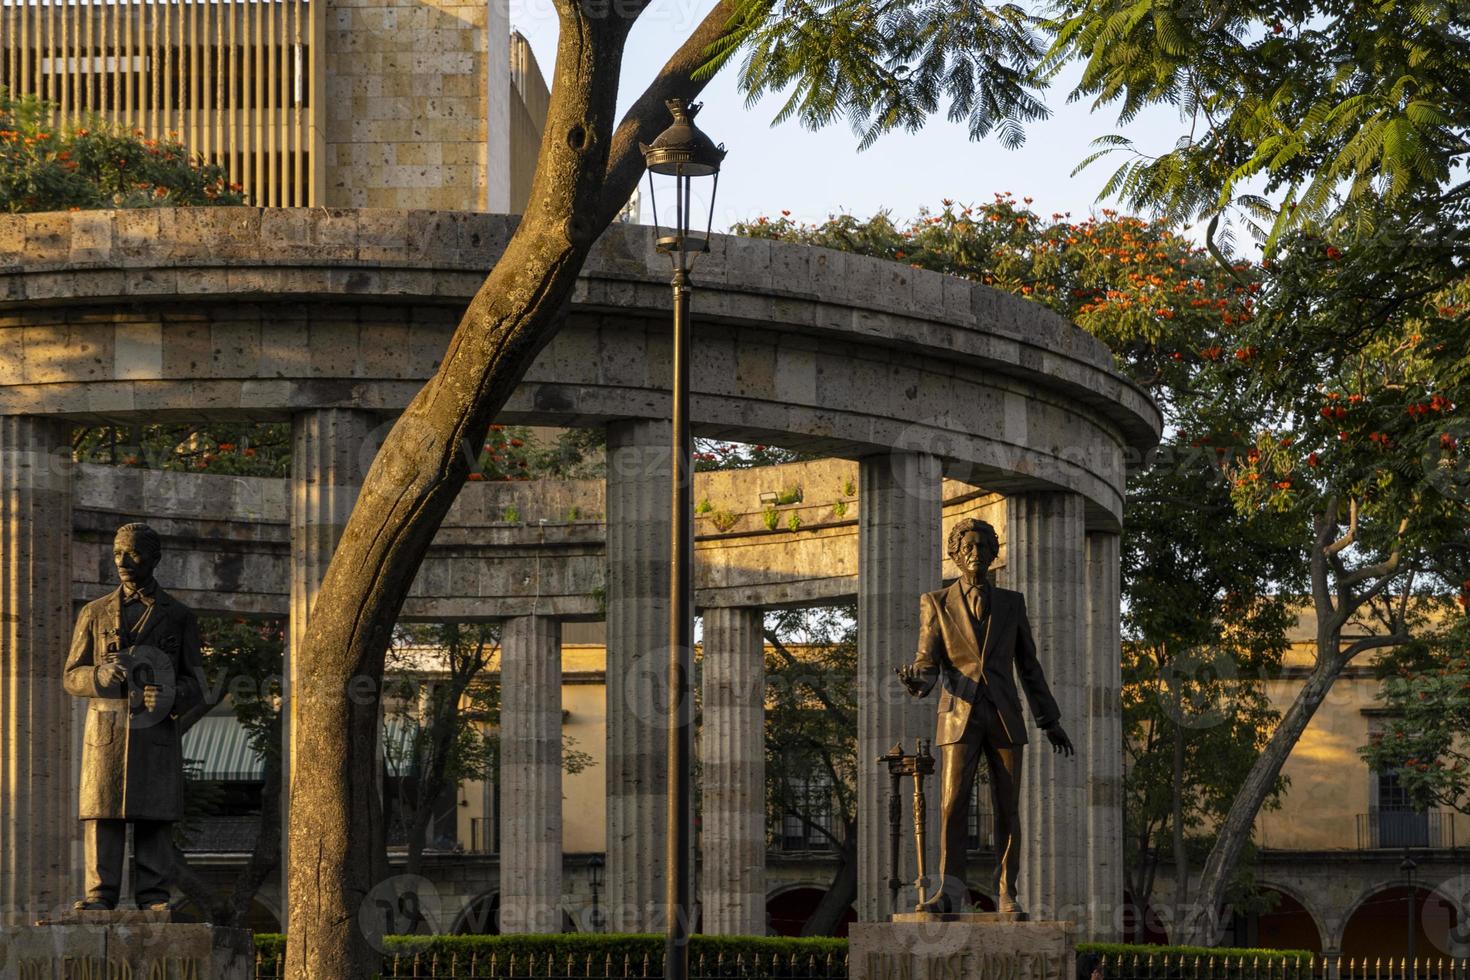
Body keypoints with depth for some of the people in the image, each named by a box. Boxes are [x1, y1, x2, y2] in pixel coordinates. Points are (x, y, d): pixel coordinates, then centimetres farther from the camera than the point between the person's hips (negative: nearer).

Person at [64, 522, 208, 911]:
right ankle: (100, 895, -5)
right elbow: (72, 678, 10)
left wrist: (170, 697, -15)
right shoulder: (95, 613, 12)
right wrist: (102, 675, -12)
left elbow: (195, 685, 8)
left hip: (158, 731, -1)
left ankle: (153, 897, -1)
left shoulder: (179, 617, 9)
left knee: (155, 817, -3)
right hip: (106, 730, 1)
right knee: (102, 812, -5)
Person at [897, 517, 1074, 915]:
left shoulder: (1011, 602, 11)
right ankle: (949, 891, -10)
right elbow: (928, 663, -2)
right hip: (960, 717, -2)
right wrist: (916, 681, -27)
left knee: (1007, 809, -1)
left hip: (1005, 718, 2)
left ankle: (1006, 895, 4)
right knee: (952, 805, -12)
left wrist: (1050, 721, 13)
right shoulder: (936, 603, 5)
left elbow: (1028, 665, 15)